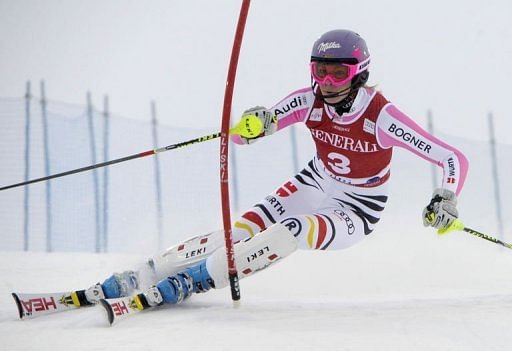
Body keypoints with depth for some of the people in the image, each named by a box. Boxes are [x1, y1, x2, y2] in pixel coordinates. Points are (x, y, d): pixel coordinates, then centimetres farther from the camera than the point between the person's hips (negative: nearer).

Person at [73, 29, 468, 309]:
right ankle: (142, 275, -19)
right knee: (243, 229, -17)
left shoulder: (382, 116, -26)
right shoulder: (309, 101, -15)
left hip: (357, 212, -4)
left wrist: (446, 199, -40)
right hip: (316, 184, 4)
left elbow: (454, 158, -22)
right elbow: (240, 133, -19)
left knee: (294, 231, -32)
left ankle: (197, 279, -29)